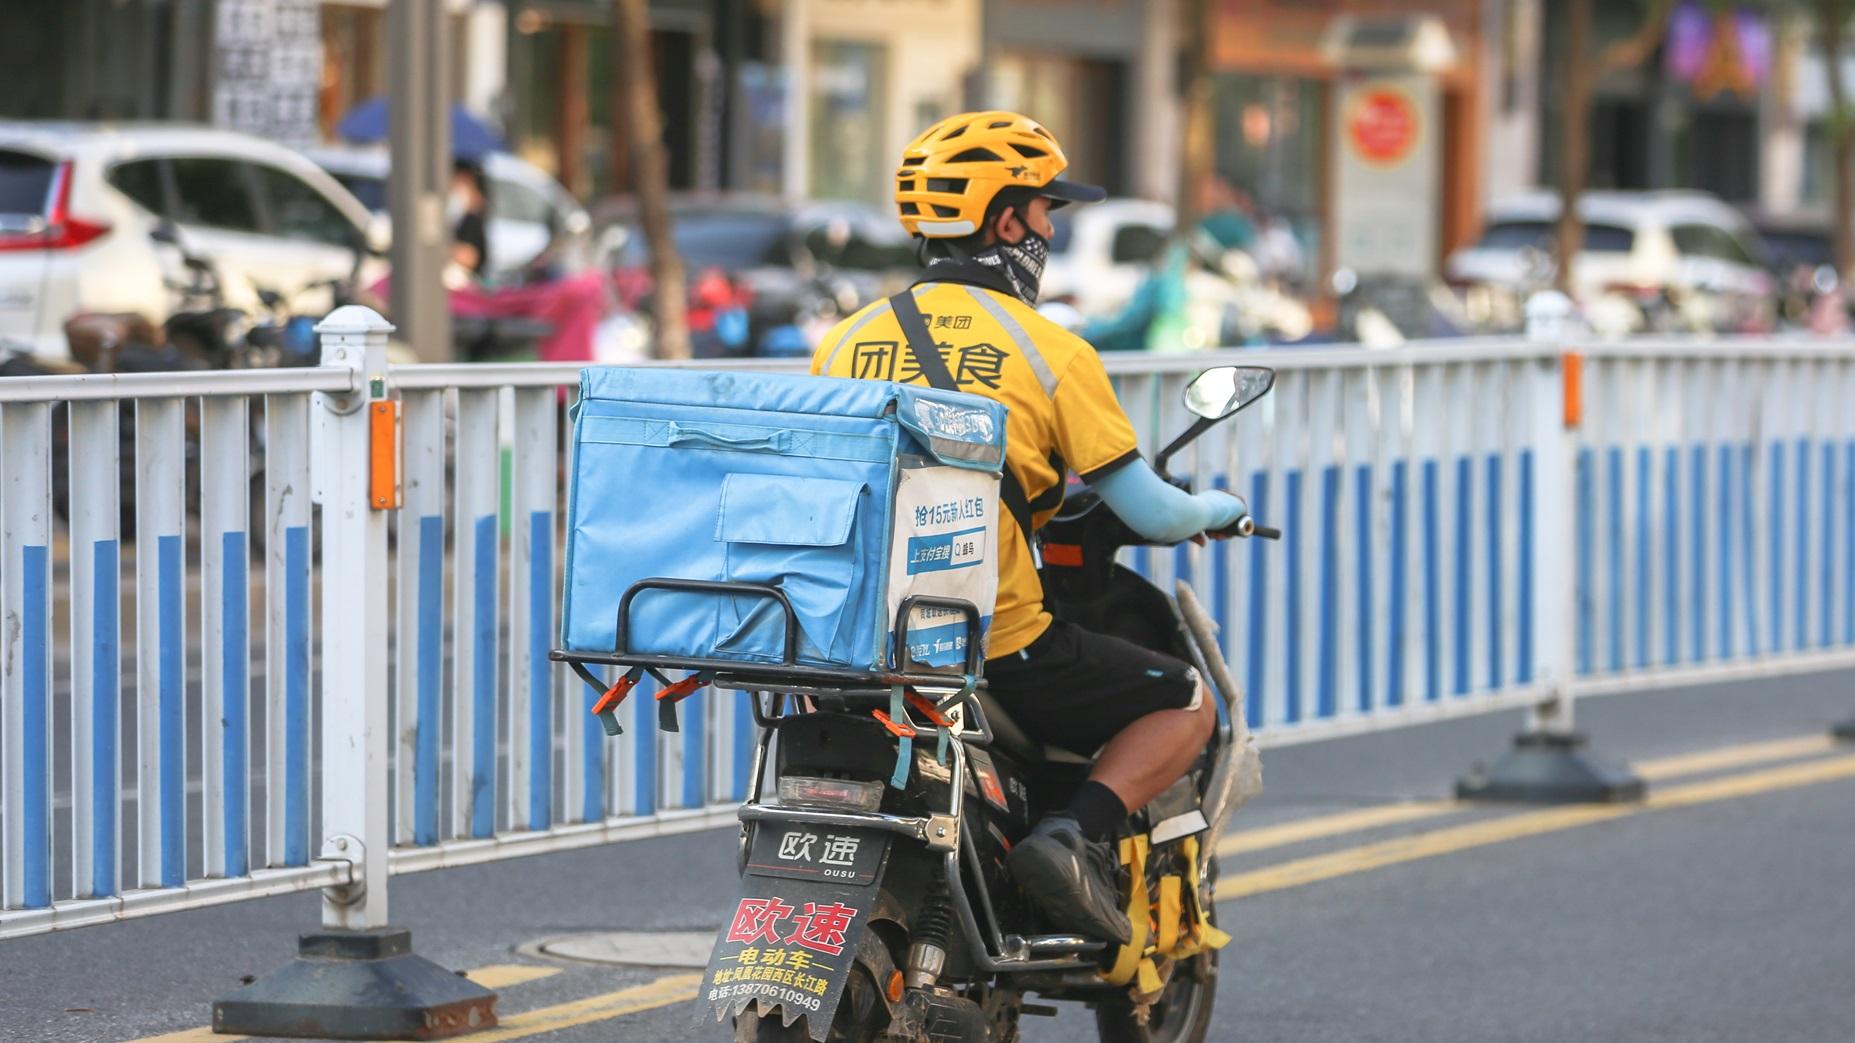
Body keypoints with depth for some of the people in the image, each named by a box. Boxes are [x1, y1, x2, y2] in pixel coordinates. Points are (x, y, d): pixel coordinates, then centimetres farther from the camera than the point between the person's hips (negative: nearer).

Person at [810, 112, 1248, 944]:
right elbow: (1154, 517, -4)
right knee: (1188, 706, 14)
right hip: (1000, 649, -5)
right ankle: (1076, 835, -10)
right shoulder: (1051, 352, -5)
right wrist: (1218, 509, 20)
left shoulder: (843, 342, 7)